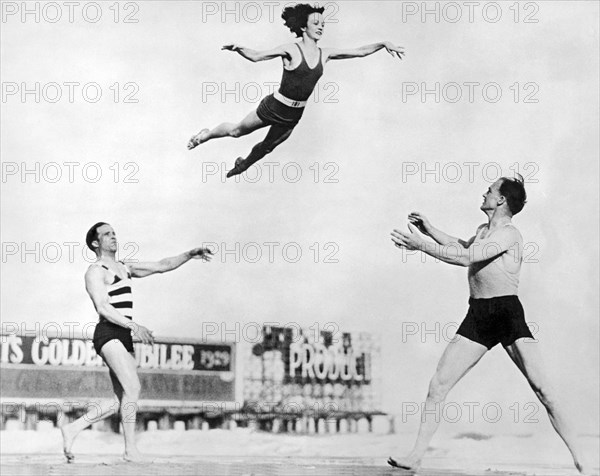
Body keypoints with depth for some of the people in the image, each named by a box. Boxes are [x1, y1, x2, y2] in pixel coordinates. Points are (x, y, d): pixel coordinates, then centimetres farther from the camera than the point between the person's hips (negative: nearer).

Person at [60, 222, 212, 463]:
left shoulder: (125, 268, 23)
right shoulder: (96, 271, -1)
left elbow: (162, 265, 21)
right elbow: (103, 308, -13)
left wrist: (189, 254, 8)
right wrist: (135, 326, -22)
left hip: (124, 337, 9)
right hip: (108, 335, -9)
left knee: (123, 400, 5)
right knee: (132, 388, -19)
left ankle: (73, 428, 13)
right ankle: (131, 449, -14)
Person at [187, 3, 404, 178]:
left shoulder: (324, 54, -2)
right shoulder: (291, 50, -17)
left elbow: (359, 51, 0)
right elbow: (256, 56, -20)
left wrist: (383, 44, -10)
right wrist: (239, 49, -39)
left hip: (293, 115, 5)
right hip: (274, 107, -5)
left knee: (267, 147, 22)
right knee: (236, 130, 13)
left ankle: (243, 164, 52)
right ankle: (207, 134, 42)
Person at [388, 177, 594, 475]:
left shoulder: (509, 234, -11)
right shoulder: (482, 231, 16)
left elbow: (467, 258, -23)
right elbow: (463, 247, 38)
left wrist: (421, 245, -21)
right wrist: (430, 230, 30)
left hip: (508, 314, -7)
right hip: (476, 316, 7)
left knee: (542, 389, -11)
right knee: (437, 385, 0)